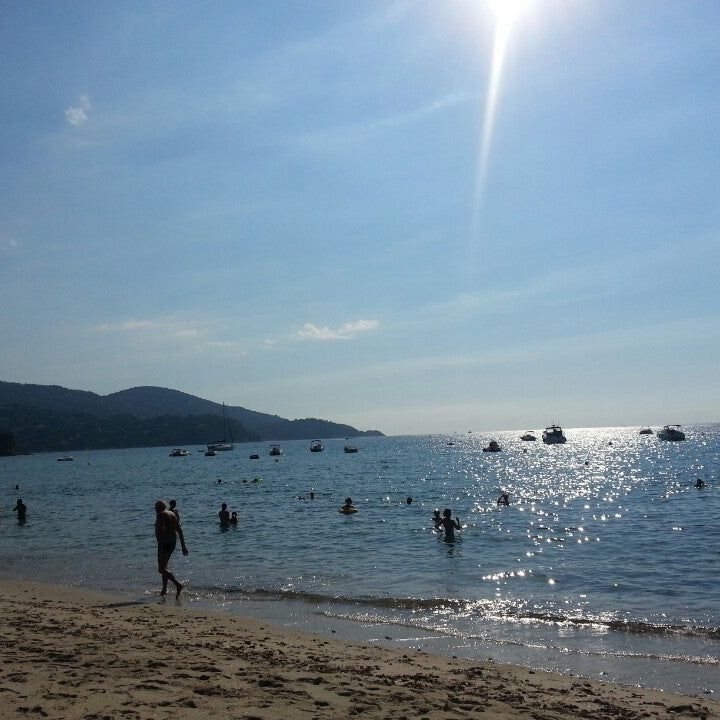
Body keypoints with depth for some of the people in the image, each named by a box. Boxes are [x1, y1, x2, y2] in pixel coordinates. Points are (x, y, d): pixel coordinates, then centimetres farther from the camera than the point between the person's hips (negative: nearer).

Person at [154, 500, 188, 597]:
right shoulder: (173, 515, 15)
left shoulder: (160, 515, -9)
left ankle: (178, 584, -22)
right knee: (164, 566, 21)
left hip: (164, 543, -9)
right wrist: (183, 546, 13)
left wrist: (160, 545, -26)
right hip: (173, 542, 9)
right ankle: (164, 589, 23)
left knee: (161, 569, -8)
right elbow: (179, 531, 13)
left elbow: (161, 530, -23)